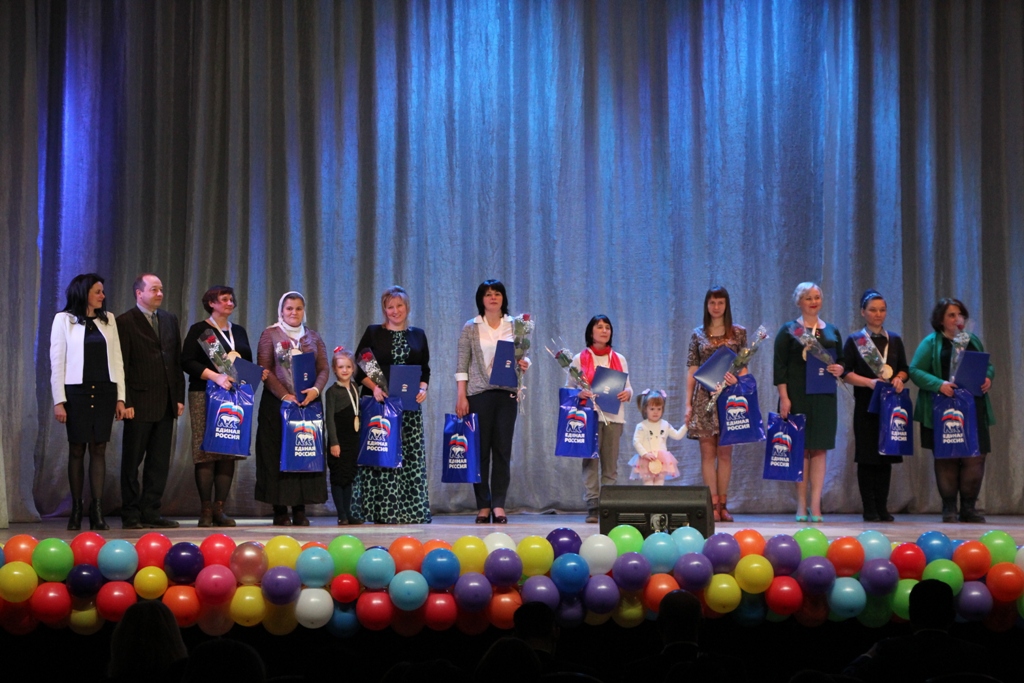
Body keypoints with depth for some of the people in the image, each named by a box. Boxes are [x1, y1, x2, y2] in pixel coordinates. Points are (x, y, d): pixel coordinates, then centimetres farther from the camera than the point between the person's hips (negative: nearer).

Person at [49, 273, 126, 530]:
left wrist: (120, 397, 4)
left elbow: (117, 359, 10)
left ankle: (97, 510, 0)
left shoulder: (108, 319, 11)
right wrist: (58, 400, -7)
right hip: (76, 391, -3)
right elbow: (57, 362, -1)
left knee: (99, 449, 0)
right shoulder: (64, 319, 1)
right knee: (77, 449, 0)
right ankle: (76, 510, 4)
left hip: (104, 392, 3)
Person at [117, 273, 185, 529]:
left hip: (166, 403, 6)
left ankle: (150, 512, 11)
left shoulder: (170, 320, 15)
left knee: (159, 461, 6)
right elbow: (121, 365, -7)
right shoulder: (125, 322, -3)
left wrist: (179, 397, 9)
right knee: (132, 461, 2)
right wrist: (125, 402, -13)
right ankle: (131, 515, 7)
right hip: (139, 403, -6)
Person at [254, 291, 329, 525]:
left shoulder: (313, 337, 14)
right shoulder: (270, 335, 4)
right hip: (277, 403, -3)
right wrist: (284, 395, -15)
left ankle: (300, 508, 4)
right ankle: (280, 509, -2)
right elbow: (264, 369, -4)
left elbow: (323, 369, 8)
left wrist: (316, 390, -12)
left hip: (308, 402, 3)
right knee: (279, 454, -4)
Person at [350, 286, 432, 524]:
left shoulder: (418, 335, 14)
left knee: (411, 455, -1)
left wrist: (422, 388, -5)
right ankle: (382, 511, -6)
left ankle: (411, 509, 2)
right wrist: (374, 387, -14)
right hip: (379, 403, -2)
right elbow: (359, 368, 1)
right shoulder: (373, 333, 6)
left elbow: (425, 370, 15)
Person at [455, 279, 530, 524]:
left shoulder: (515, 326, 9)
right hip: (478, 393, -1)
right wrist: (461, 396, -6)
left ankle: (499, 505, 3)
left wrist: (524, 364, -10)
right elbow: (462, 364, 2)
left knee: (503, 449, -1)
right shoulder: (470, 328, 4)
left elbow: (522, 356, 14)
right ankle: (483, 506, 6)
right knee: (480, 449, -1)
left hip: (506, 393, 1)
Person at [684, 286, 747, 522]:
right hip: (704, 397, 0)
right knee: (708, 451, -2)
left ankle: (722, 505, 6)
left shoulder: (738, 333, 7)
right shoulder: (698, 334, 8)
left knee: (725, 452, 1)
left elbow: (743, 367, 6)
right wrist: (688, 403, 2)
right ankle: (713, 504, 0)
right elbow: (692, 370, 6)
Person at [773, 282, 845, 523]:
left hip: (824, 397, 3)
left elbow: (842, 362, 20)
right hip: (797, 396, -3)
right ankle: (801, 505, 3)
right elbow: (780, 366, -2)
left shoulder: (832, 331, 14)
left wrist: (840, 369, -5)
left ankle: (815, 505, 1)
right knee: (800, 448, -2)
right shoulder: (788, 331, 4)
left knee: (819, 449, 0)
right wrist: (784, 397, -10)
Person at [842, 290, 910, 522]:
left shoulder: (894, 340, 14)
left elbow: (905, 368, 15)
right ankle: (870, 509, 1)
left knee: (886, 455, 3)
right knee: (867, 456, -4)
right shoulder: (855, 340, 3)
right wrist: (870, 382, -18)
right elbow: (846, 372, -4)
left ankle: (882, 507, 9)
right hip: (866, 405, -3)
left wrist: (899, 378, -7)